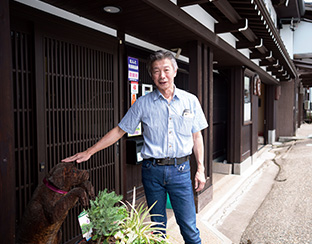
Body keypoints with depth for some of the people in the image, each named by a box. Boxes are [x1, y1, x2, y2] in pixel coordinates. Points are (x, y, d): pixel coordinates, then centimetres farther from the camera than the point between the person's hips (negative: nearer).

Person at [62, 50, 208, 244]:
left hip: (180, 170, 0)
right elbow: (119, 130, 4)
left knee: (189, 226, 4)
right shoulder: (143, 103, 0)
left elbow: (197, 136, 7)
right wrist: (90, 151, -1)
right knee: (157, 225, 14)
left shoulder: (190, 101, 3)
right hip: (152, 170, 0)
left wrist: (200, 169, 3)